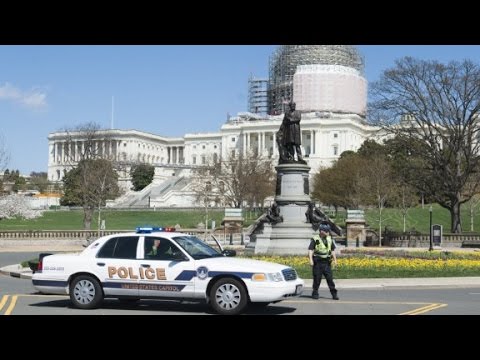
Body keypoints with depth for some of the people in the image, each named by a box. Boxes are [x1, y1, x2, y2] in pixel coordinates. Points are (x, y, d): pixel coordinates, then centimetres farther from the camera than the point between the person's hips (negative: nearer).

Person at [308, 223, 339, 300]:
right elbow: (310, 250, -9)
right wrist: (311, 260, -19)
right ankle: (315, 293, 14)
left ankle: (334, 294, 1)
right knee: (317, 279, 2)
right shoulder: (315, 239, -4)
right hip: (317, 262, -3)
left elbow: (332, 250, 20)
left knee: (330, 278, -2)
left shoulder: (329, 239, 11)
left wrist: (335, 259, 14)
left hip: (326, 262, 3)